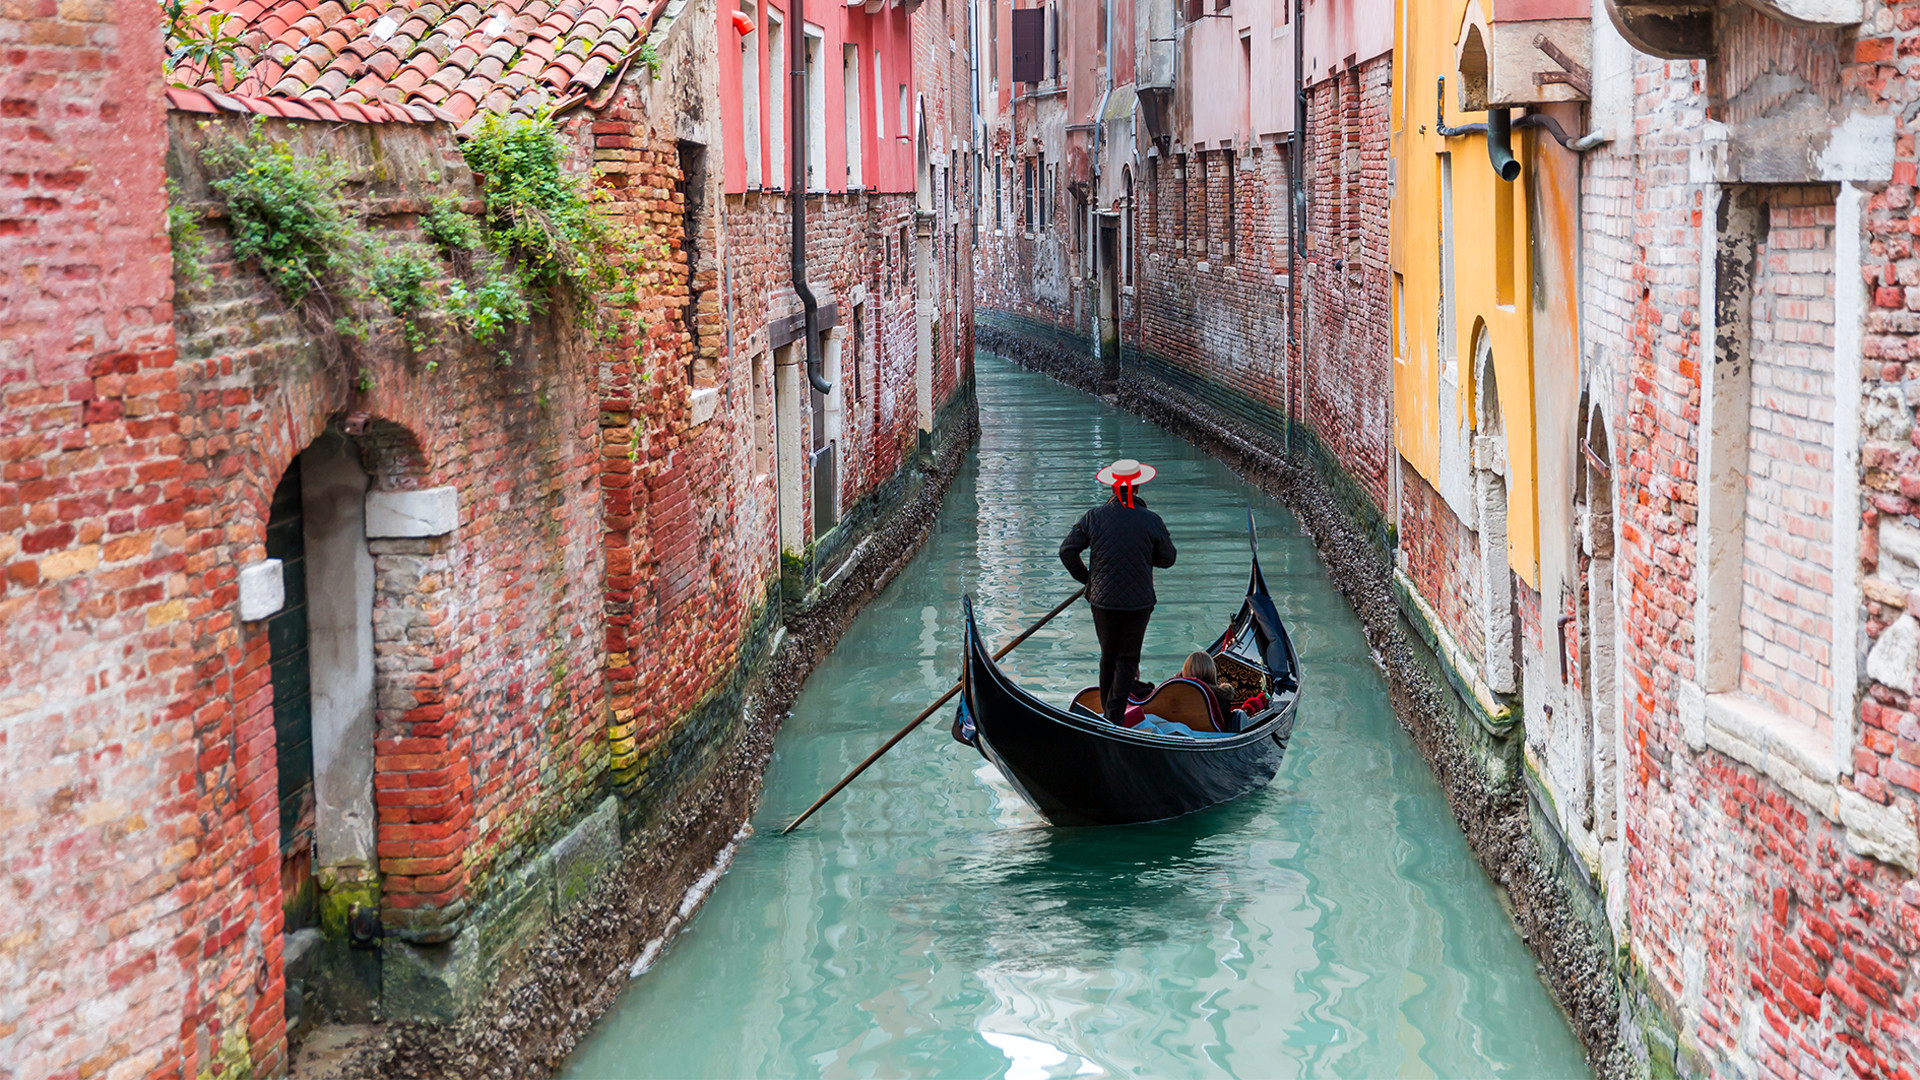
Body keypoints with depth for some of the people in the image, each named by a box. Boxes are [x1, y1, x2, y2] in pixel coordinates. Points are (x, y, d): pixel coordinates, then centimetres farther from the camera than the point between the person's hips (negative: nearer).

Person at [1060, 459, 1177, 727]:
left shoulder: (1094, 517, -6)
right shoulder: (1152, 521, -10)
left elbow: (1067, 550, -3)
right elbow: (1167, 559, 0)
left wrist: (1085, 578, 10)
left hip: (1102, 599, 2)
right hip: (1139, 602, -2)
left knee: (1108, 656, 17)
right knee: (1128, 658, 7)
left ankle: (1107, 712, 25)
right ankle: (1116, 713, -6)